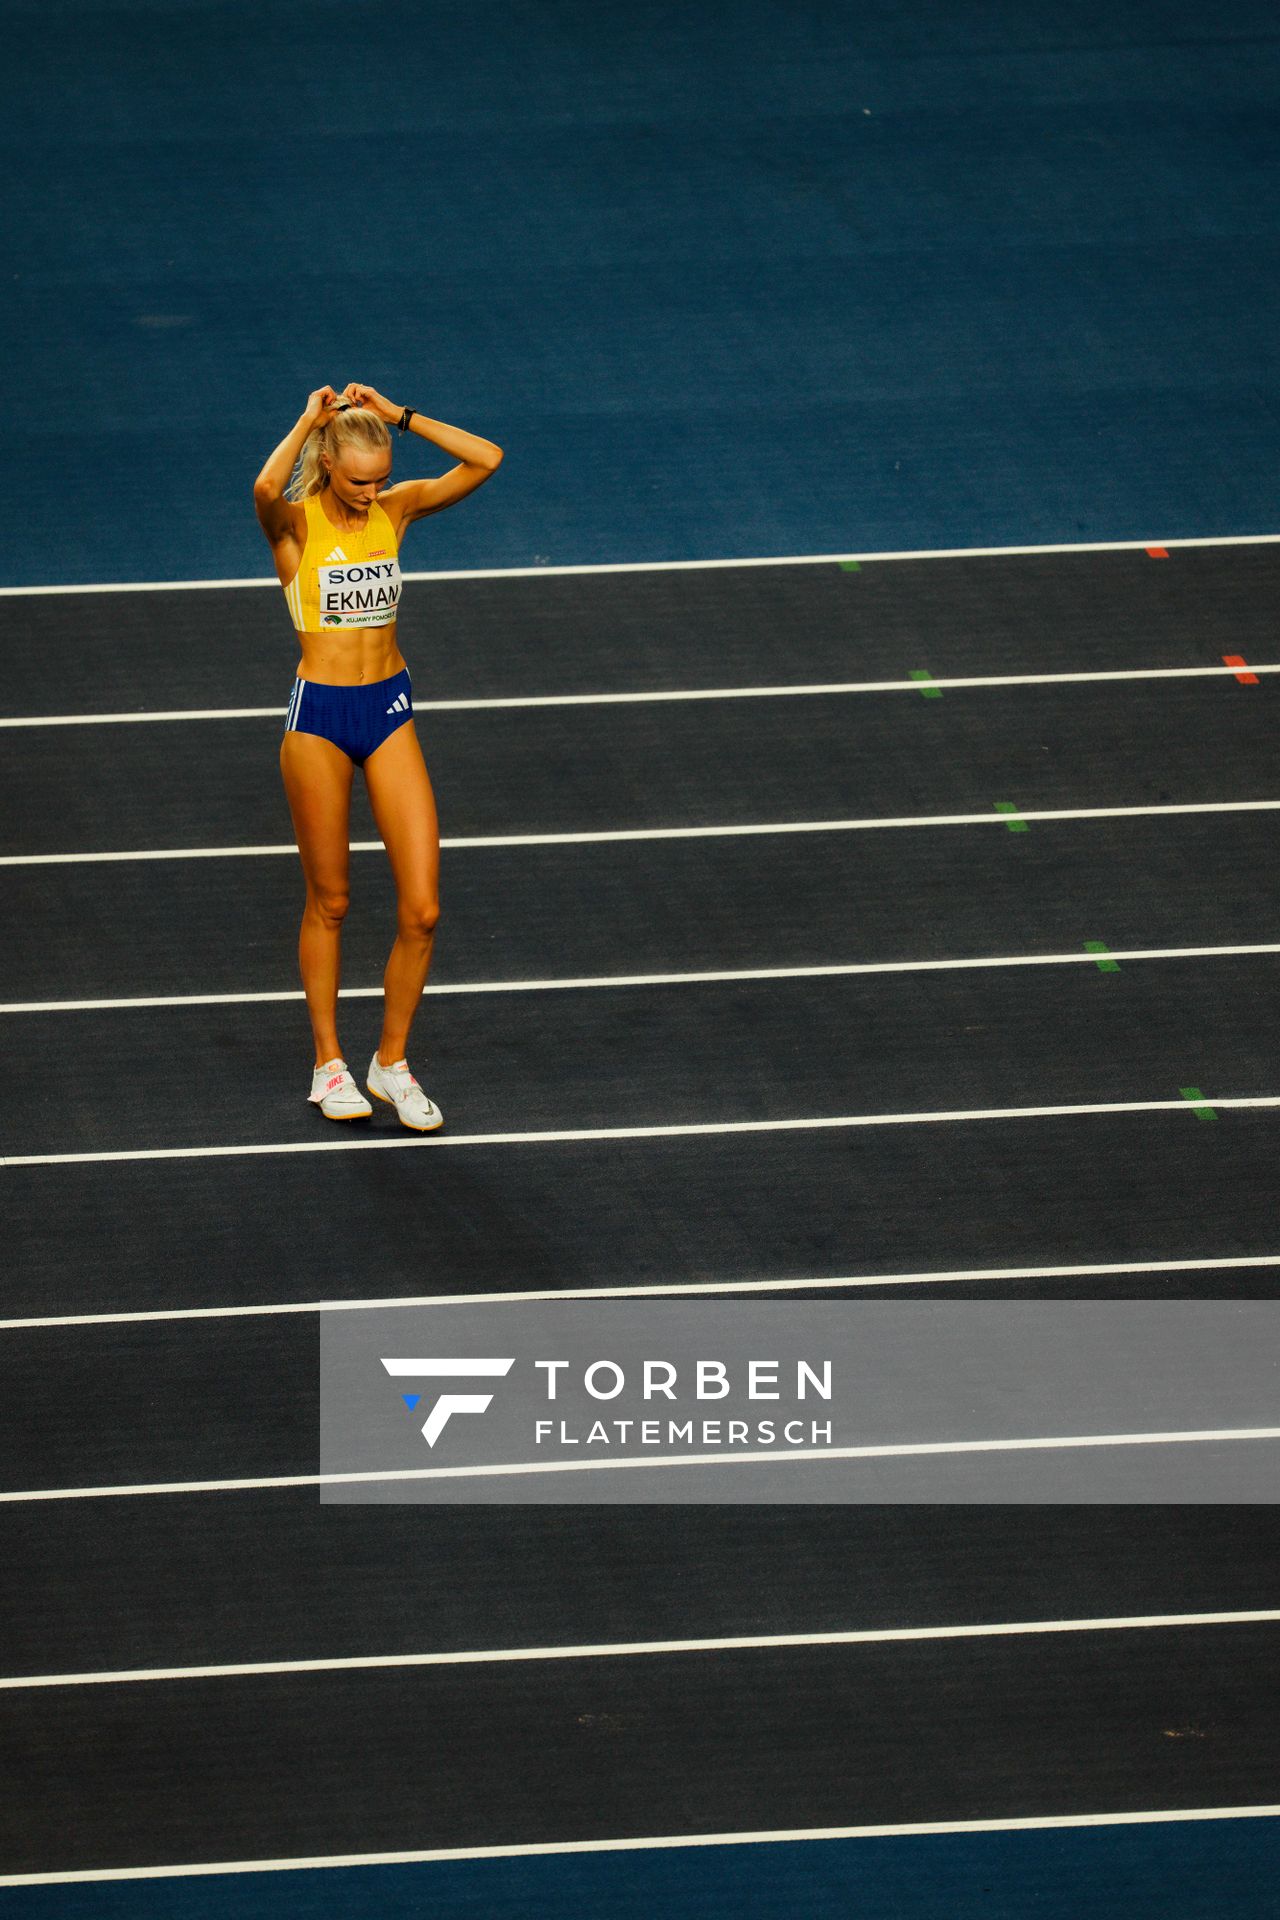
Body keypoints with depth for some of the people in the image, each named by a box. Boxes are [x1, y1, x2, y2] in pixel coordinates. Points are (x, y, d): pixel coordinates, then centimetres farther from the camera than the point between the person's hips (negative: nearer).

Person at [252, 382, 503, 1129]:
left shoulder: (396, 507, 2)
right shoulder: (296, 522, -10)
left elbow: (486, 460, -6)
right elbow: (266, 487, -35)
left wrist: (396, 414, -8)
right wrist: (310, 420, -20)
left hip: (390, 709, 4)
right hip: (320, 715, -4)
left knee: (422, 908, -3)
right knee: (328, 903, 8)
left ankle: (392, 1063, 14)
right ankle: (330, 1066, 23)